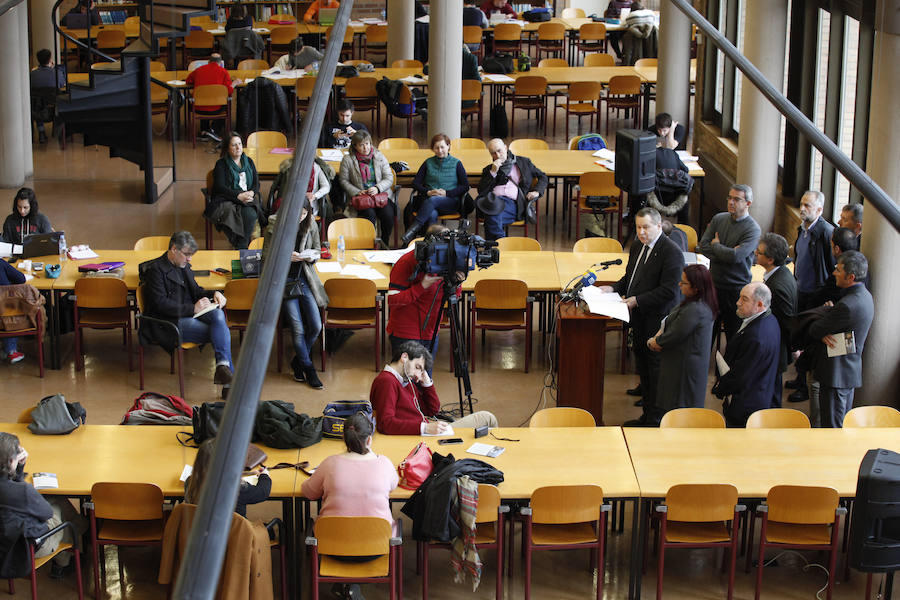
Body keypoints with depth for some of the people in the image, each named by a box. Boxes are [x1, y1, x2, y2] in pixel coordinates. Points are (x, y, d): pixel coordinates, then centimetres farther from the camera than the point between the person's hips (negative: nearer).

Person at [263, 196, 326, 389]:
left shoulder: (311, 224, 3)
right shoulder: (275, 225, -8)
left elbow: (317, 249, 14)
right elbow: (266, 255, -4)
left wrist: (311, 258, -9)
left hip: (305, 279, 4)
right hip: (284, 280, -4)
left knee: (316, 326, -4)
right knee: (298, 328, -10)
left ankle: (298, 361, 20)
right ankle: (308, 368, 10)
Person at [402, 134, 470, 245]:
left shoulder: (456, 163, 11)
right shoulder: (428, 162, 17)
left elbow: (465, 186, 5)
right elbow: (416, 183, 13)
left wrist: (447, 193, -9)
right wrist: (428, 192, -8)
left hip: (450, 201, -2)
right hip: (428, 199, 2)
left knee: (432, 200, -37)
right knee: (432, 215, -36)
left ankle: (411, 232, -43)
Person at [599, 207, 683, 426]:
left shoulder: (671, 253, -17)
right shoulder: (637, 247, 11)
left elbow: (668, 291, -22)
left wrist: (637, 300, -21)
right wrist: (613, 288, 3)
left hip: (657, 320, -9)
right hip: (639, 318, 9)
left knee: (655, 368, -2)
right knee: (643, 367, 17)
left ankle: (655, 420, 6)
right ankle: (647, 414, 29)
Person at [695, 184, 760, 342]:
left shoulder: (753, 229, -12)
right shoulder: (719, 219, 5)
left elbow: (736, 256, -23)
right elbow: (703, 246, -2)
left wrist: (716, 245, -7)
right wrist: (725, 253, -14)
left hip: (736, 289, -5)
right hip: (714, 284, 5)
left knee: (734, 334, 5)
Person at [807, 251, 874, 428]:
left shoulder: (847, 306, -27)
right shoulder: (864, 295, 5)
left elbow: (815, 330, -17)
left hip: (836, 373, -10)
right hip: (852, 371, 10)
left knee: (832, 426, -1)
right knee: (844, 422, 21)